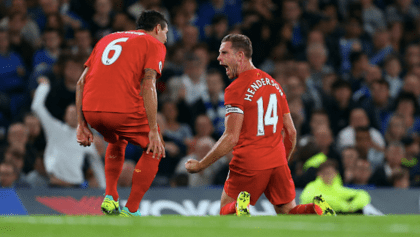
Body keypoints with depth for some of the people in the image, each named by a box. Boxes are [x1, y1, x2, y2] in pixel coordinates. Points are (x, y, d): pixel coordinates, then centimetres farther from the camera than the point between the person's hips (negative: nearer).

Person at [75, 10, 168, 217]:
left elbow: (81, 82, 19)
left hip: (90, 110, 6)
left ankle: (110, 198, 21)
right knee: (154, 149, 17)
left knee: (116, 142, 36)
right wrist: (153, 130, -8)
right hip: (124, 110, -6)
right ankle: (131, 210, 10)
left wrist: (82, 124, 20)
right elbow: (148, 86, -5)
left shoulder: (107, 39, 28)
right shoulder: (155, 44, 11)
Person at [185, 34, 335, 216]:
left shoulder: (236, 89, -10)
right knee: (288, 211, 14)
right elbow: (291, 132, 15)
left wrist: (200, 165, -9)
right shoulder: (273, 84, 13)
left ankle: (240, 208, -27)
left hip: (248, 164, -6)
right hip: (277, 161, 6)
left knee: (226, 212, 7)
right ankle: (318, 210, -17)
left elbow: (231, 138, -17)